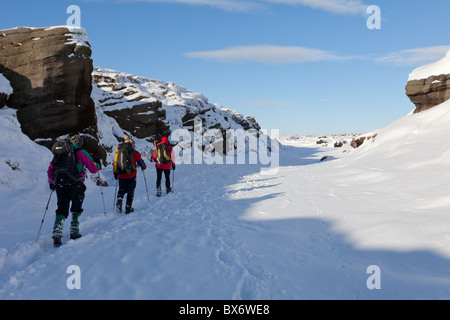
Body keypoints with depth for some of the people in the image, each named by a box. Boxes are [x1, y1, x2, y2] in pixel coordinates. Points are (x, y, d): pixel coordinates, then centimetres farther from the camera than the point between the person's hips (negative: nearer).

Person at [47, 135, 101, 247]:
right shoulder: (81, 152, 3)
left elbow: (50, 169, 21)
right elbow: (93, 169, 5)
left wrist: (51, 182, 35)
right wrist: (98, 165, 28)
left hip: (60, 186, 4)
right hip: (75, 185, -3)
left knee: (62, 210, 8)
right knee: (76, 209, 14)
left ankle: (57, 235, -6)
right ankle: (74, 232, 11)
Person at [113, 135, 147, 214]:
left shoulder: (119, 152, 7)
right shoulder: (135, 153, -3)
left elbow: (115, 163, 10)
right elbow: (140, 162, 2)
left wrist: (115, 173, 22)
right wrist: (144, 167, 24)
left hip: (121, 176, 3)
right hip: (131, 176, -3)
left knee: (121, 190, 20)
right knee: (130, 192, 10)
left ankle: (119, 202, -5)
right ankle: (128, 208, 10)